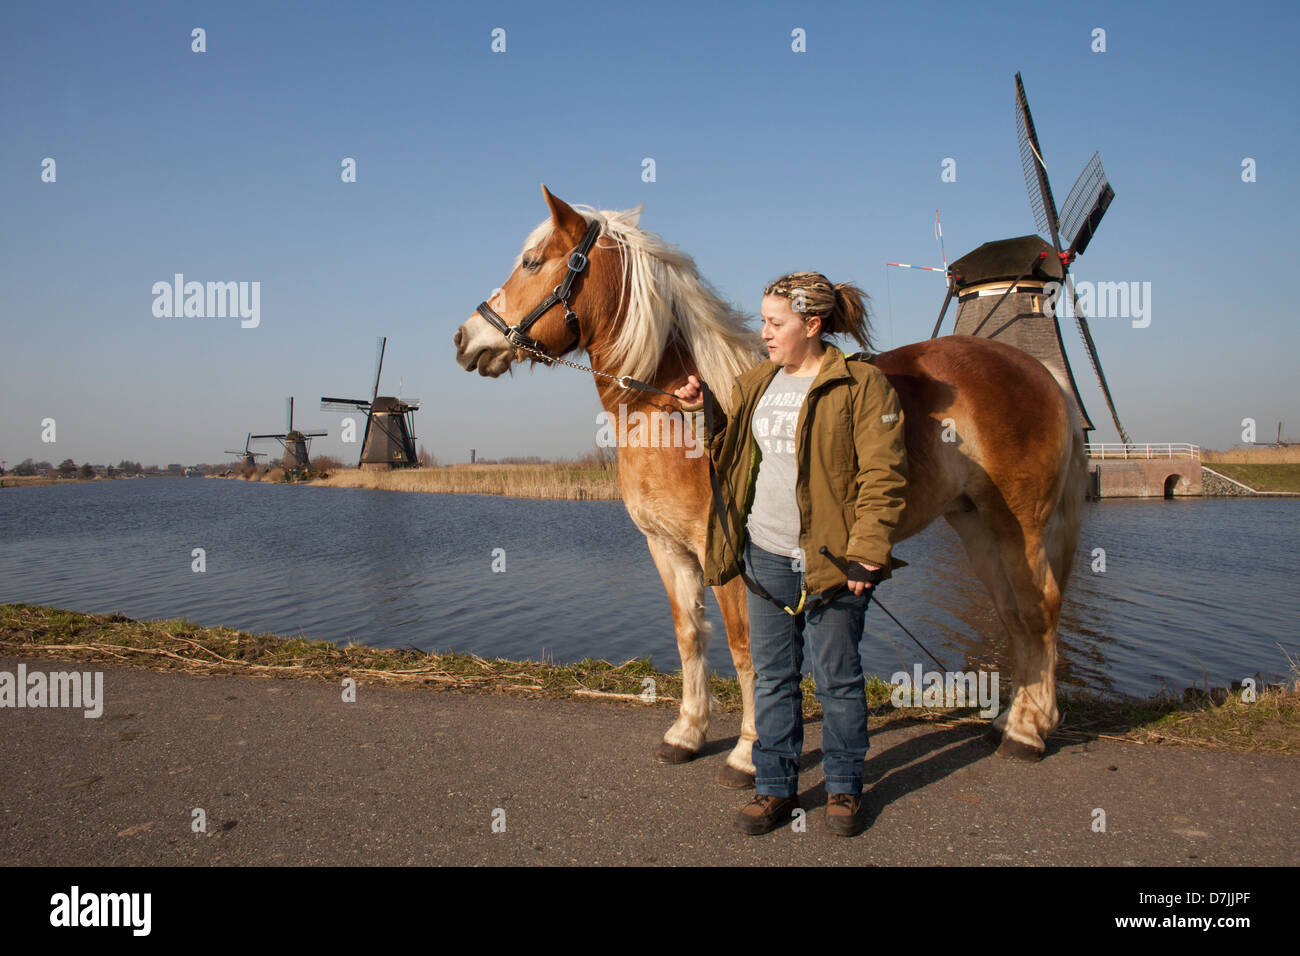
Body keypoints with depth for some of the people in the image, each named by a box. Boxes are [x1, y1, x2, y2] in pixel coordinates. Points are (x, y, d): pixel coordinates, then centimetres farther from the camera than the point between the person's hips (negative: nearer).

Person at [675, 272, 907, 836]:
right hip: (766, 556, 6)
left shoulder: (862, 384, -9)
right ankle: (775, 787, 26)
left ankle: (844, 788, 27)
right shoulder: (756, 382, 10)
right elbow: (732, 447, 21)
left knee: (837, 679, 9)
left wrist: (867, 553, -19)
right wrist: (706, 409, 4)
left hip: (831, 558, -5)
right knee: (771, 677, 12)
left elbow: (883, 476, -13)